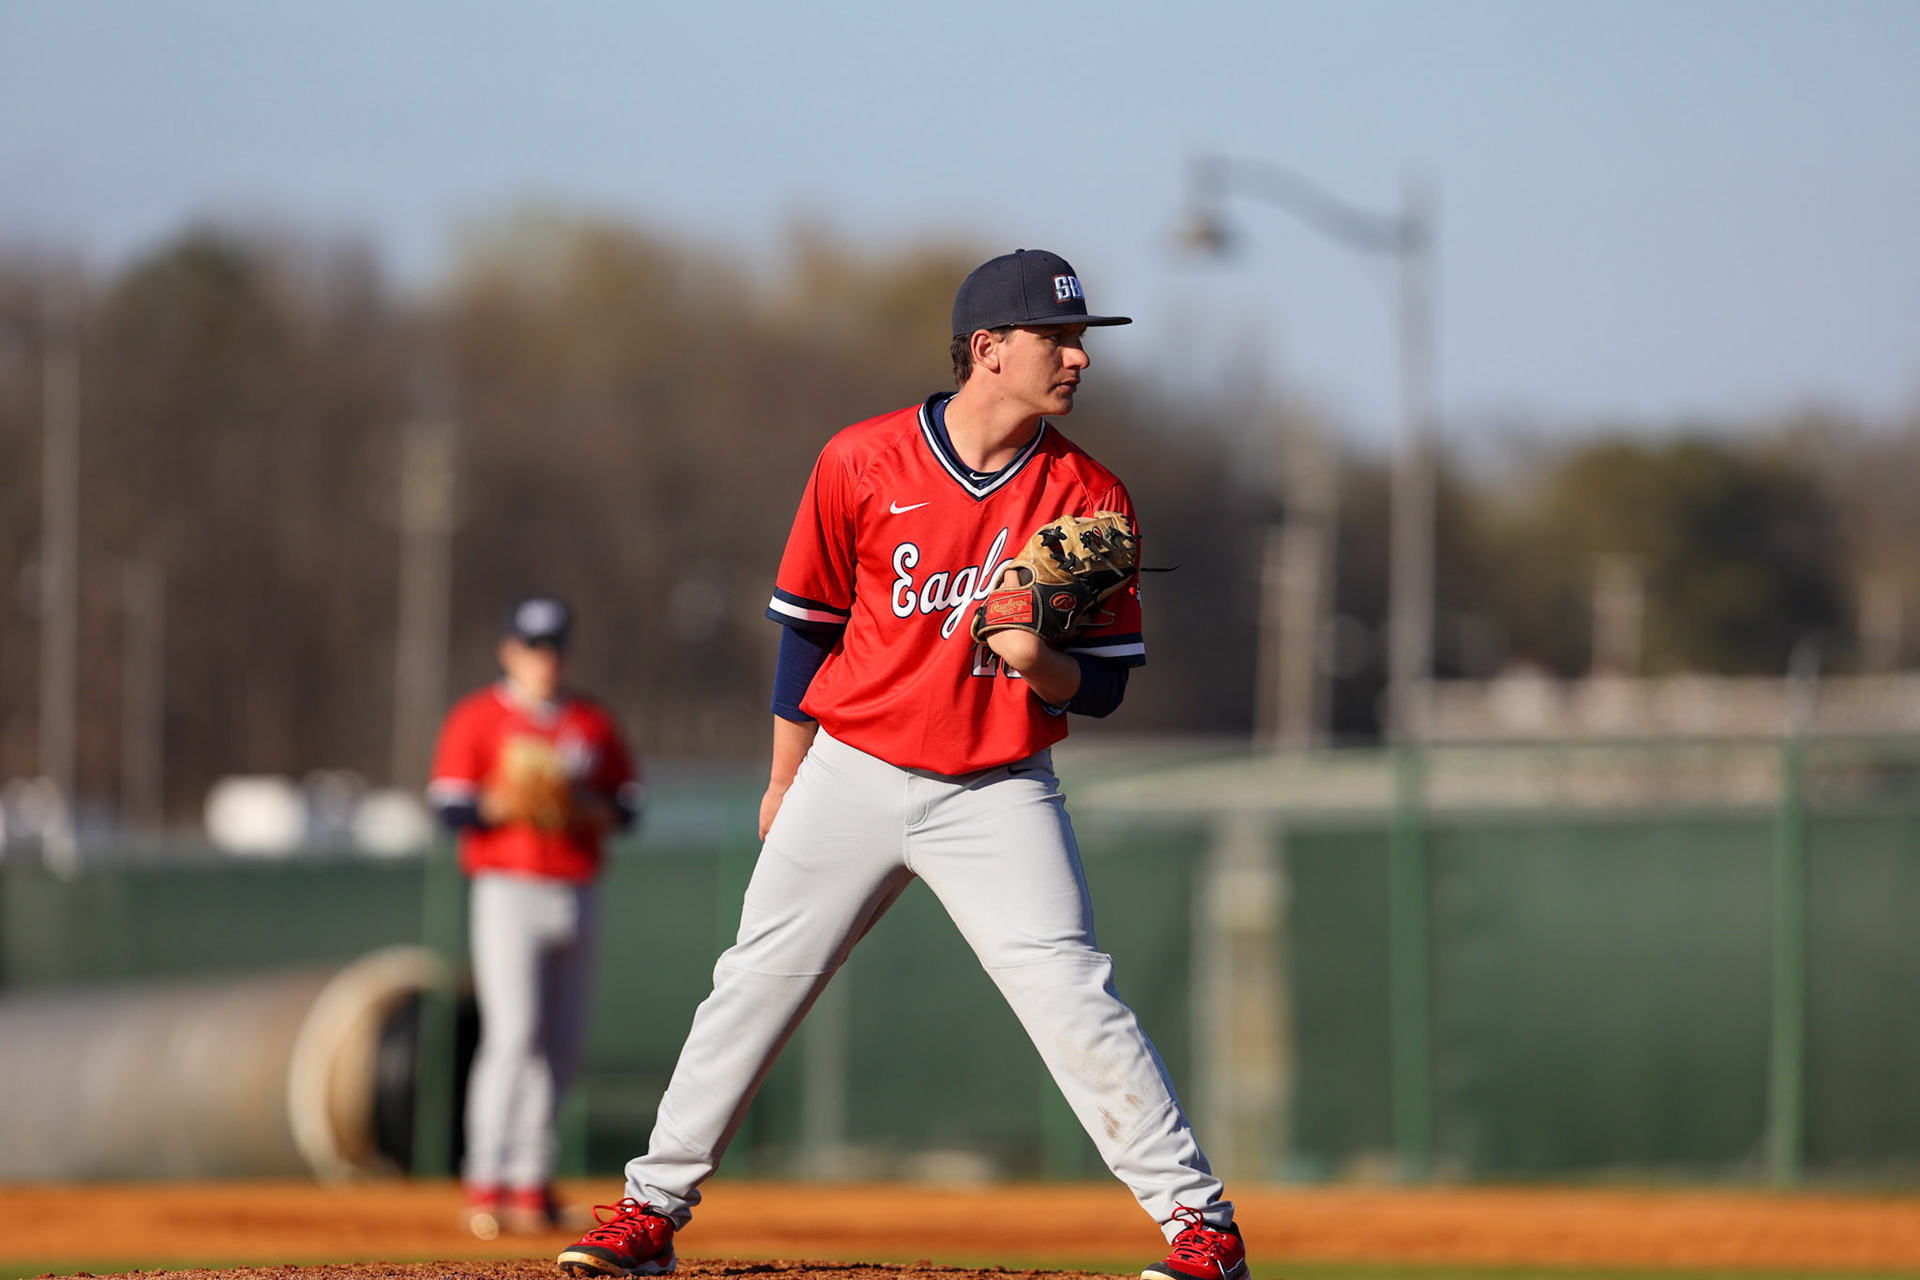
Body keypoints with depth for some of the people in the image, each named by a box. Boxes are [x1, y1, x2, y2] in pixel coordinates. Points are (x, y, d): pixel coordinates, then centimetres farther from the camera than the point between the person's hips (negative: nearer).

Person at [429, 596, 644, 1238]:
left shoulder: (594, 723, 13)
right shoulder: (476, 720, 1)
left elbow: (628, 805, 11)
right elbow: (450, 807, -6)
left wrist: (589, 809, -9)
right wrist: (506, 803, -22)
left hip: (576, 894, 5)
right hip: (508, 893, -5)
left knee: (559, 1045, 4)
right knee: (512, 1035, -15)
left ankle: (531, 1185, 9)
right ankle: (485, 1183, -14)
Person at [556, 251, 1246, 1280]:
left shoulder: (1089, 499, -5)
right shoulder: (862, 463, -5)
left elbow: (1105, 685, -1)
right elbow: (808, 627, 6)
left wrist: (1041, 666, -23)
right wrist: (787, 781, 11)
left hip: (998, 796, -1)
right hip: (853, 773, 1)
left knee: (1070, 993, -15)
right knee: (756, 986, 6)